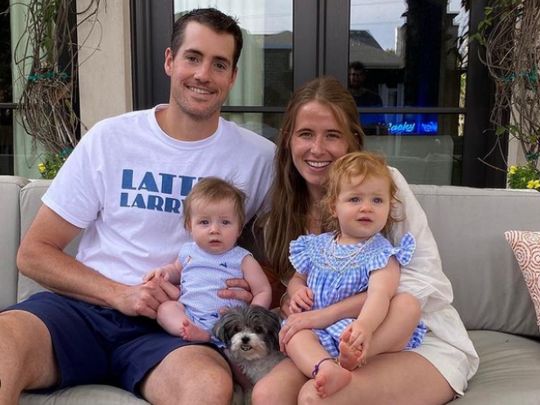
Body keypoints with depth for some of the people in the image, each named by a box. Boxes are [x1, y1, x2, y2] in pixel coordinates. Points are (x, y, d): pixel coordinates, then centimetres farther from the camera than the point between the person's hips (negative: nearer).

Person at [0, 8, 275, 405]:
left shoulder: (259, 156, 3)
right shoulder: (109, 138, 2)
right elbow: (34, 252, 4)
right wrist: (119, 293, -12)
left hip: (175, 328, 0)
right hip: (86, 307, 1)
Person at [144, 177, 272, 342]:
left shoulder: (242, 259, 3)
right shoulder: (188, 251, 15)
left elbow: (264, 291, 3)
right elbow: (177, 270, 37)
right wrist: (165, 271, 14)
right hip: (187, 316, 4)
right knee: (165, 308, -20)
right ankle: (196, 333, -40)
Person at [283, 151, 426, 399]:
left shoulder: (382, 253, -3)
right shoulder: (316, 246, 13)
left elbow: (380, 294, -21)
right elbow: (298, 278, 26)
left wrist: (365, 325, -43)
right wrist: (296, 292, -1)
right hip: (321, 333, 3)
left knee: (411, 306, -26)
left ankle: (355, 354, -46)